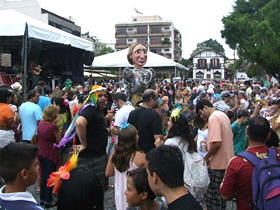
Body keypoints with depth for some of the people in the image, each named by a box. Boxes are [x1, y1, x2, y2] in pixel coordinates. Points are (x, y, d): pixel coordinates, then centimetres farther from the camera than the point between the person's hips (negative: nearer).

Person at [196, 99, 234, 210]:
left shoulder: (213, 118, -17)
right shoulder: (223, 115, 13)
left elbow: (216, 143, -27)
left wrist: (206, 157, -13)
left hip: (218, 164, -10)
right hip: (227, 161, 10)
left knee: (212, 197, 0)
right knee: (221, 195, 19)